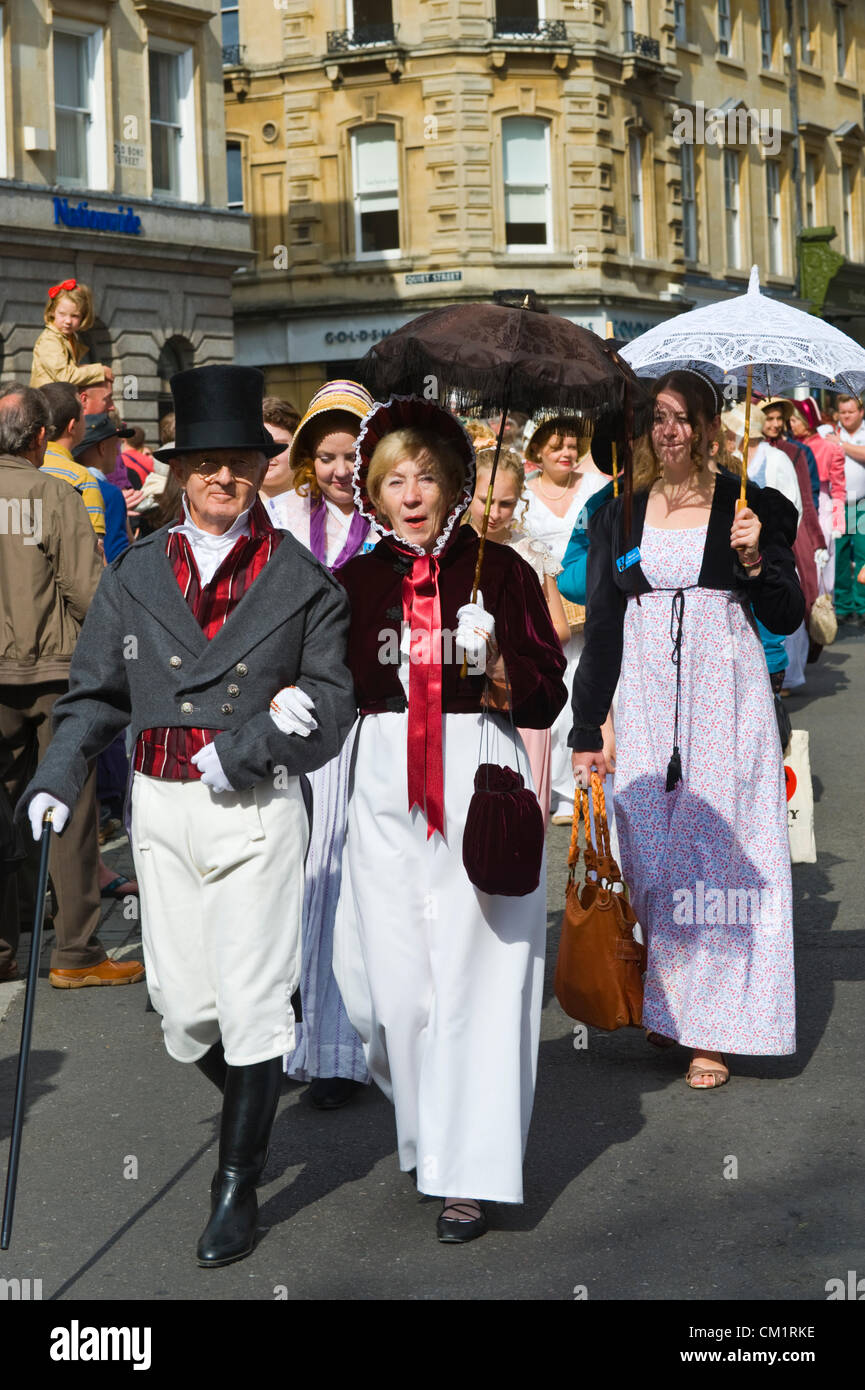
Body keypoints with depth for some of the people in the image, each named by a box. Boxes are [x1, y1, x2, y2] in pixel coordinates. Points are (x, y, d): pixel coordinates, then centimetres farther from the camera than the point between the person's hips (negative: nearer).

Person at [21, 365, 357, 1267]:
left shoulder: (301, 581, 1)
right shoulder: (135, 574, 7)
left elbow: (333, 700, -1)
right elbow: (96, 692, 7)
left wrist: (240, 753, -14)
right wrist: (57, 778, -8)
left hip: (257, 807, -3)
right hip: (161, 805, 3)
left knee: (250, 1001, -3)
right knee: (181, 1001, 7)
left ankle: (237, 1186, 13)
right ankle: (249, 1102, 39)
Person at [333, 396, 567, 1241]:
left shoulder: (499, 570, 2)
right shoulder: (356, 581, 8)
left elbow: (548, 696, 1)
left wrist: (501, 667, -18)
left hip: (479, 776, -2)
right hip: (385, 785, 3)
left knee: (473, 974, -4)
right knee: (393, 972, 4)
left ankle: (468, 1171, 3)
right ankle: (425, 1125, 29)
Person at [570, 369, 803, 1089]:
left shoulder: (750, 505, 2)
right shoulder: (619, 515, 9)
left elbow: (787, 619, 2)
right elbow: (601, 626, 11)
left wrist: (755, 559, -15)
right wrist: (586, 730, 9)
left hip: (727, 695, -2)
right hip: (647, 698, 3)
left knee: (719, 848, -3)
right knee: (651, 852, 4)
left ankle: (713, 1028, 4)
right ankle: (665, 1005, 21)